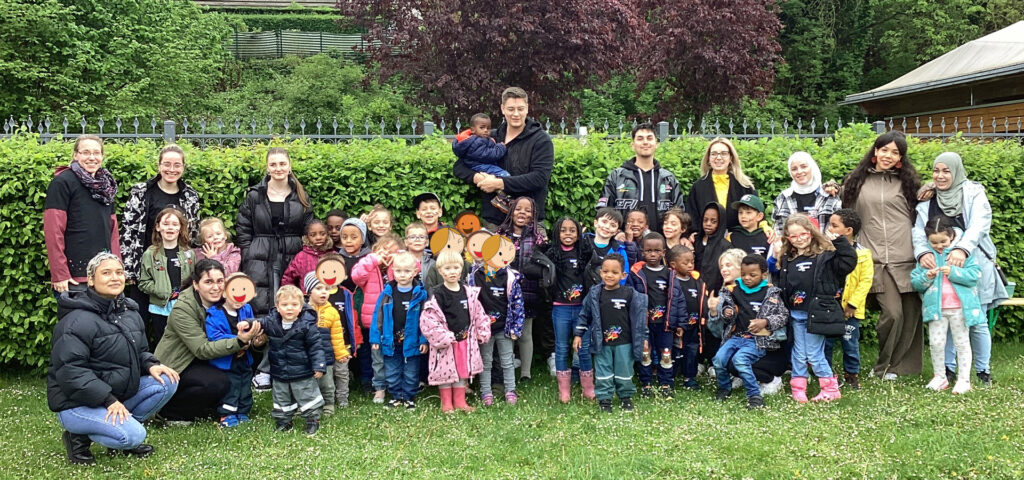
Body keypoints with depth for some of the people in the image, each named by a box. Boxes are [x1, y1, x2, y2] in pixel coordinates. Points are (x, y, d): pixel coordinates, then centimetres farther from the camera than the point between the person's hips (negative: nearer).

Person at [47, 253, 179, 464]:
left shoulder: (129, 312, 7)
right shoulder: (78, 321, -20)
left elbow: (140, 351, 18)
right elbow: (69, 370, -26)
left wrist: (151, 365, -7)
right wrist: (109, 400, -29)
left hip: (118, 394, 8)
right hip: (78, 404, -8)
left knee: (166, 381, -9)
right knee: (133, 435, -26)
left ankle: (126, 425, 5)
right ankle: (78, 436, 0)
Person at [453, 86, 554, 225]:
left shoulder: (541, 140, -1)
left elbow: (540, 178, -14)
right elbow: (459, 167, 12)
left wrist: (500, 183, -17)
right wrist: (477, 177, -10)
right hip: (492, 219, 4)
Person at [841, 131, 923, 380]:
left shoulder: (906, 182, 14)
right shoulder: (856, 182, 12)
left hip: (906, 259, 2)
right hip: (876, 261, -2)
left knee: (912, 315, -1)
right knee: (893, 313, -14)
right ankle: (883, 365, 7)